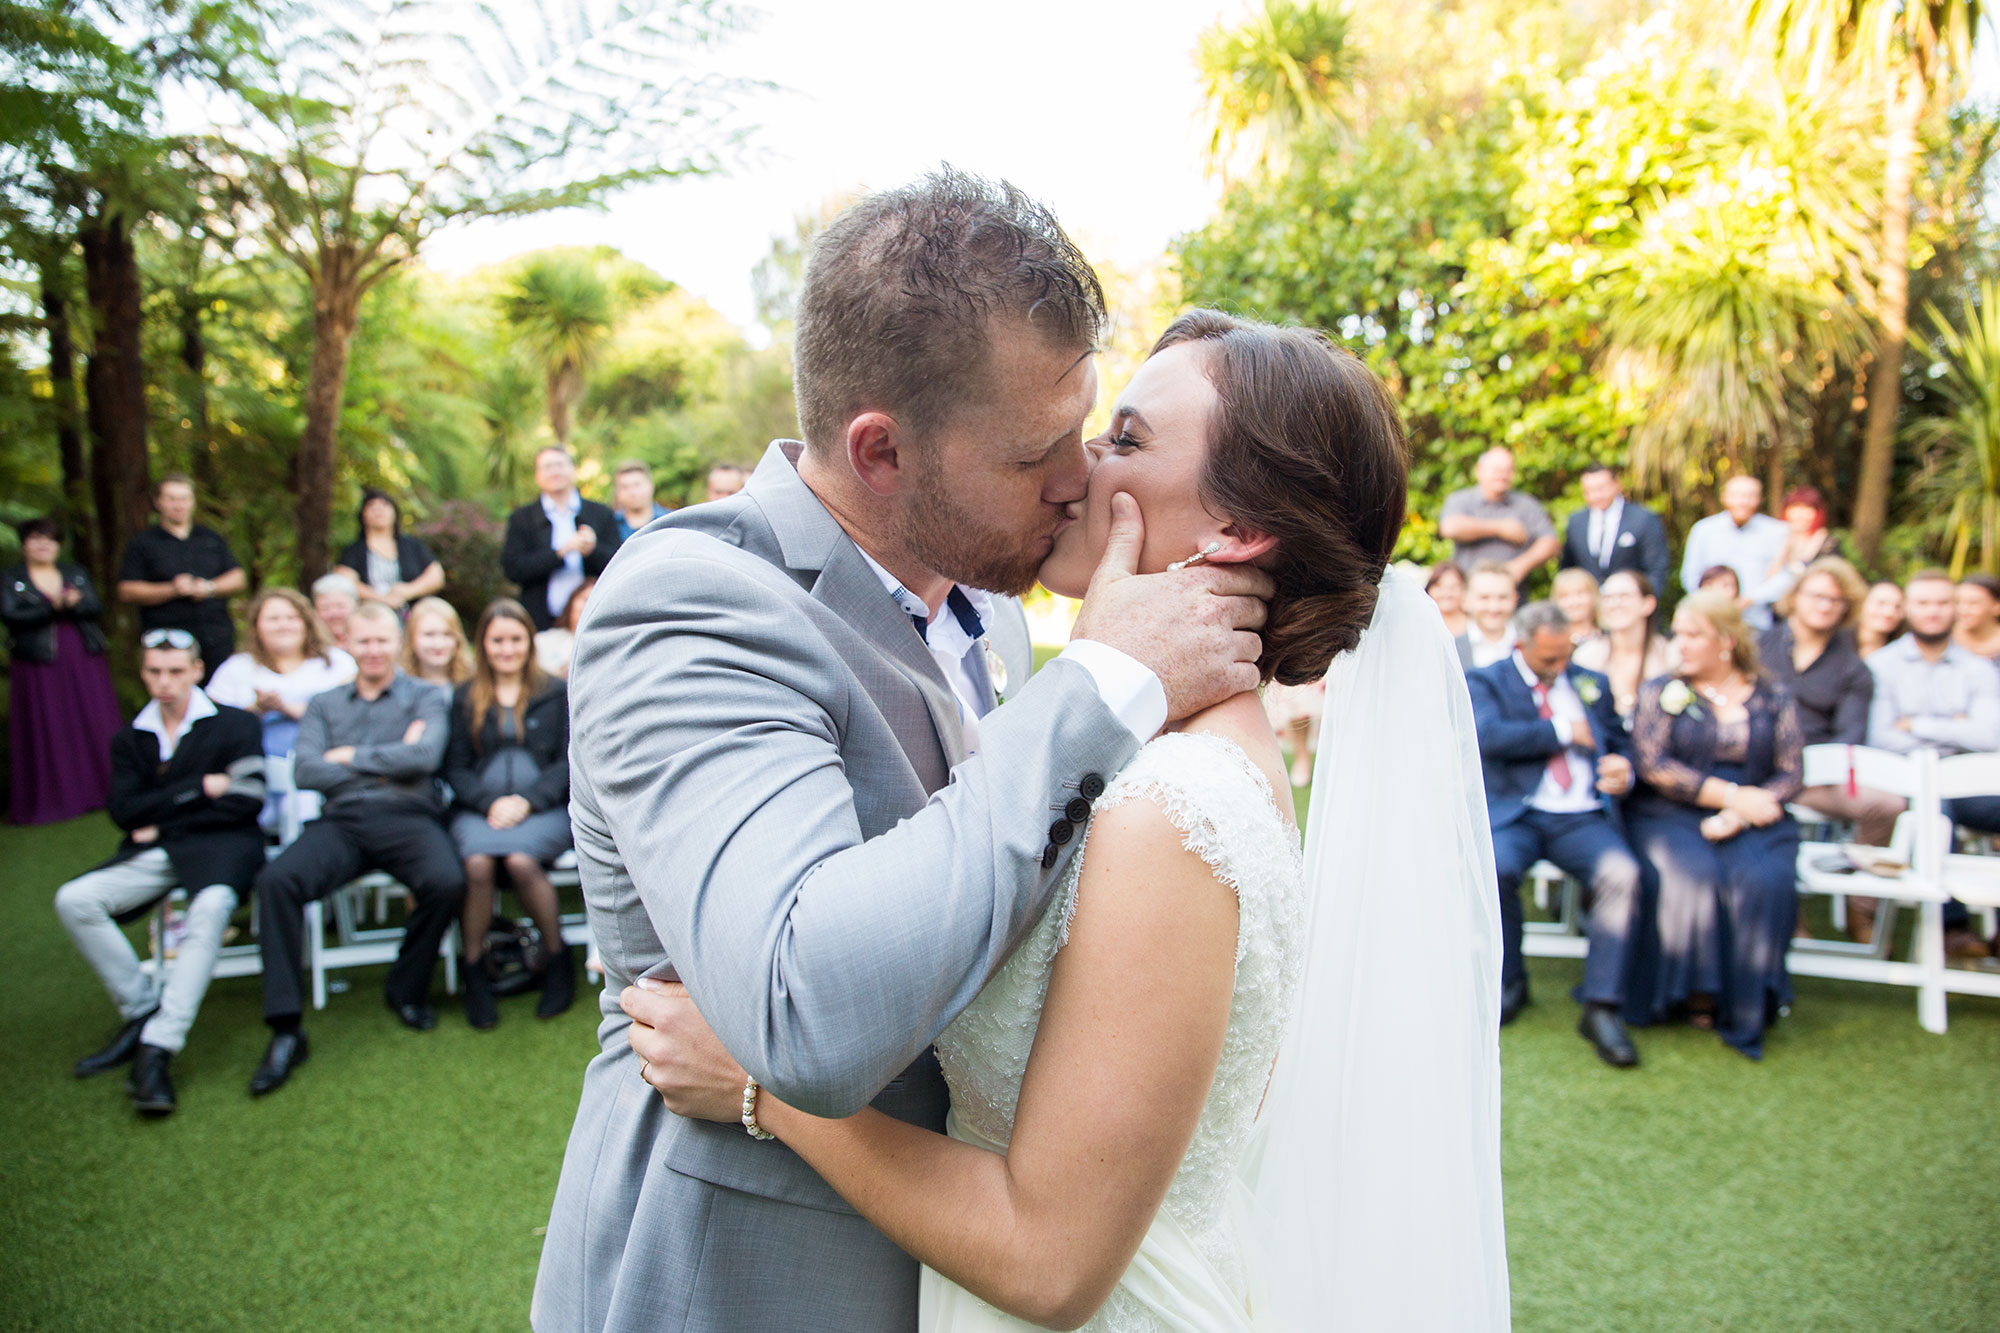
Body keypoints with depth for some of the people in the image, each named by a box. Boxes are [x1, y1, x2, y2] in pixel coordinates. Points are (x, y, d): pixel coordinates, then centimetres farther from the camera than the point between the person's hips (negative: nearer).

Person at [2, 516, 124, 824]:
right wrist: (53, 608, -19)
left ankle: (101, 790, 9)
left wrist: (69, 604, -20)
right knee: (45, 732, -2)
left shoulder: (76, 573, 13)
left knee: (96, 725, 3)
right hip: (38, 668, -3)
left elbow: (95, 606, -1)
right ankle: (49, 800, 2)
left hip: (84, 664, 3)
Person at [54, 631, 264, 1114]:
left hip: (218, 845, -5)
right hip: (154, 855, 5)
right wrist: (201, 787, -8)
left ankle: (158, 1048, -35)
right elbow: (125, 812, 3)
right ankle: (143, 1009, -7)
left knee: (212, 905, -37)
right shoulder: (129, 741, 18)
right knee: (73, 900, -21)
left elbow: (247, 800, -6)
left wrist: (162, 824, -2)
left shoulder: (235, 725, 6)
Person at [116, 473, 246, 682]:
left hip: (217, 641, 3)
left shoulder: (212, 538, 18)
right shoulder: (142, 543, 8)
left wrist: (210, 588, -6)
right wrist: (172, 590, -13)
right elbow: (127, 592, 1)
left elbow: (238, 578, 14)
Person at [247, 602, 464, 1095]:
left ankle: (407, 988, -3)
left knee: (447, 882, -32)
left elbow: (425, 756, -6)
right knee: (275, 879, -27)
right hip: (341, 820, 2)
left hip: (406, 817, -2)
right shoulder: (324, 704, 23)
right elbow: (305, 771, 5)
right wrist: (388, 765, -2)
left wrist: (352, 757, 0)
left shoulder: (426, 697, 15)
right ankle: (285, 1028, -22)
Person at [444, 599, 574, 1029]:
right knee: (477, 861, -32)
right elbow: (455, 768, 9)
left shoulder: (556, 693, 13)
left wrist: (527, 800, -10)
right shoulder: (464, 698, 17)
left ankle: (556, 957, -12)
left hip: (543, 808, -1)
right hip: (479, 809, 2)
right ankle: (474, 970, -15)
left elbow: (569, 762, 5)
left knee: (520, 859, -34)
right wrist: (490, 802, -10)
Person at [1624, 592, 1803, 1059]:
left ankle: (1745, 1006, -16)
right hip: (1672, 814, -1)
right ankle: (1694, 992, -16)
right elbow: (1653, 765, -4)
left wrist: (1739, 814, -14)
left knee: (1765, 880, -28)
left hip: (1752, 821, 1)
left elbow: (1791, 773, 3)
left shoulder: (1773, 697, 11)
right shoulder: (1660, 691, 8)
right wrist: (1732, 794, -11)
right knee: (1692, 875, -31)